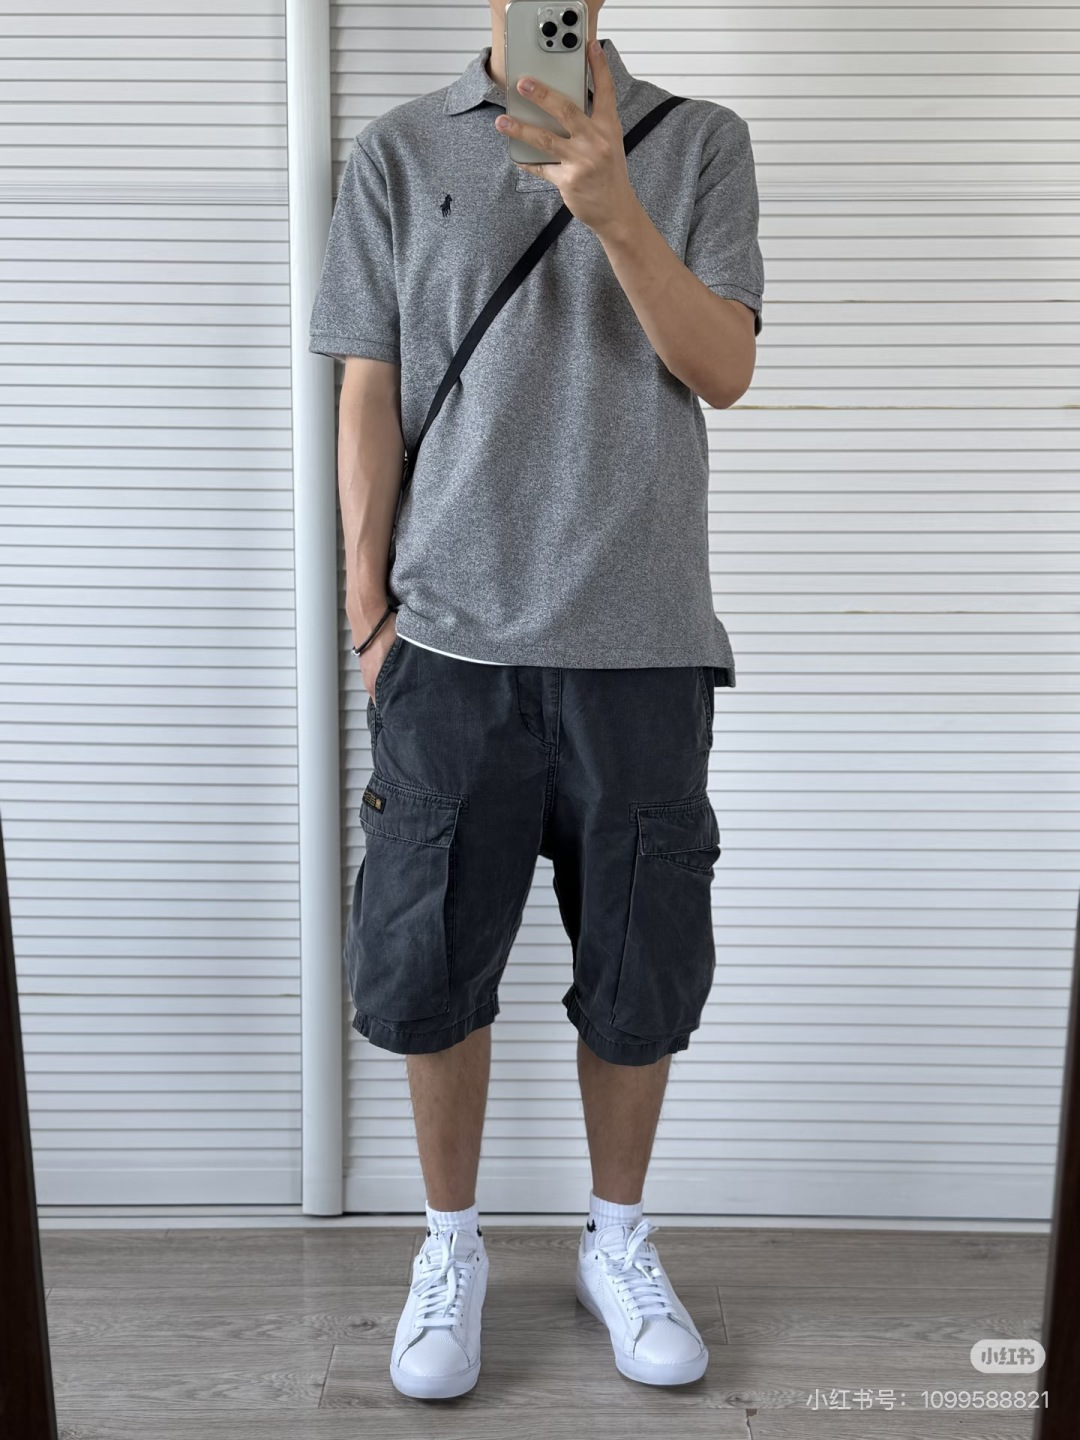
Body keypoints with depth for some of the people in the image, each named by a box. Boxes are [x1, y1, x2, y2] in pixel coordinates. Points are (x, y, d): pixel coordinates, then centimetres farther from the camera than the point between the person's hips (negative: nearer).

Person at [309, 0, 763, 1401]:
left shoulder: (700, 142, 8)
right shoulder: (401, 152, 9)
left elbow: (724, 369, -3)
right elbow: (370, 395, 6)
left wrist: (612, 207, -18)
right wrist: (371, 609, 1)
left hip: (642, 642, 0)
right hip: (451, 640, 0)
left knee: (640, 974, 7)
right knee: (426, 967, 4)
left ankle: (618, 1239, 31)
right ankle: (452, 1244, 28)